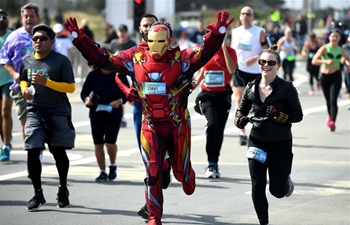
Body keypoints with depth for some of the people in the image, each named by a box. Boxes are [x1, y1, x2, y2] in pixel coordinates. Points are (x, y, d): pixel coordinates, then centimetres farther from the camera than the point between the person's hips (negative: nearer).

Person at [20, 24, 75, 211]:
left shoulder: (61, 60, -8)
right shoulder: (27, 61, 6)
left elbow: (71, 87, -11)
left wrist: (46, 82, -20)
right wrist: (24, 89, -1)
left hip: (59, 113, -3)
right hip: (35, 112, 3)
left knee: (59, 152, 9)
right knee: (32, 152, -7)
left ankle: (63, 189, 30)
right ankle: (38, 194, 4)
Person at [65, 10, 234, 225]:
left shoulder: (182, 59, -12)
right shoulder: (136, 58, -2)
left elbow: (204, 53, -29)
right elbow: (103, 59, 1)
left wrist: (218, 33, -47)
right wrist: (79, 38, -6)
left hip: (178, 125, -2)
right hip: (151, 125, 2)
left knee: (181, 171, 11)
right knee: (152, 173, -2)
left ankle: (188, 174, 50)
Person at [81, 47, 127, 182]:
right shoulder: (93, 75, -2)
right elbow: (84, 92, 4)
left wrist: (120, 101, -18)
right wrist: (86, 99, -17)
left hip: (114, 114, -2)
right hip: (96, 114, 2)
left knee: (110, 143, -11)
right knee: (98, 144, 5)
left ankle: (113, 166, 18)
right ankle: (102, 172, 19)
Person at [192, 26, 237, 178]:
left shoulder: (229, 51, -4)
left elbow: (232, 70, -23)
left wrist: (224, 48, -24)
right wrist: (196, 83, 8)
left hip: (223, 95, 0)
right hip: (207, 94, 1)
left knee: (219, 130, 7)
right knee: (212, 124, -22)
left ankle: (214, 164, 21)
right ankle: (211, 164, -20)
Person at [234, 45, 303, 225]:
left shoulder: (286, 88, -9)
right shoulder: (251, 87, 1)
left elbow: (298, 115, -7)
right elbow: (241, 110, 14)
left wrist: (278, 116, -23)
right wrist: (240, 120, -9)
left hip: (281, 144, -3)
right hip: (257, 142, 3)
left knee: (277, 191, 3)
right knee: (257, 187, -1)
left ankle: (286, 180, 40)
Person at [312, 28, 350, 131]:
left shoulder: (341, 50, 3)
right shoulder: (324, 48, -7)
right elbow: (314, 61, -15)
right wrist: (326, 61, -29)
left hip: (336, 76, 0)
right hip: (325, 76, 0)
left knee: (333, 100, -15)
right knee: (328, 100, 14)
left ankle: (332, 122, -24)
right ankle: (330, 116, 42)